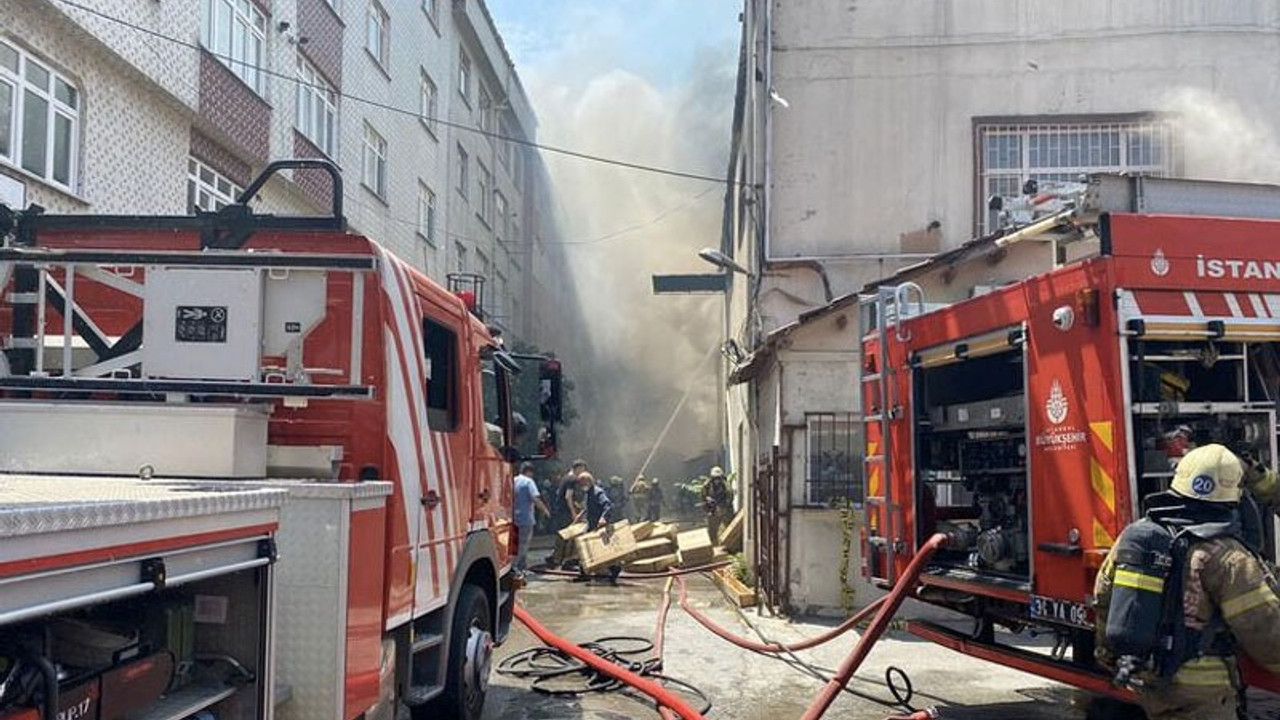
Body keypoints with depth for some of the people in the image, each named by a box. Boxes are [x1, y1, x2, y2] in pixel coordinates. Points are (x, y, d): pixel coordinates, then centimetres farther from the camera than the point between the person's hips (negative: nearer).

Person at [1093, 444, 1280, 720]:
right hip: (1197, 691, -7)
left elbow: (1103, 596, 11)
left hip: (1143, 680, 7)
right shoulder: (1226, 557, -18)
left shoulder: (1133, 535, 1)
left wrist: (1110, 657, 24)